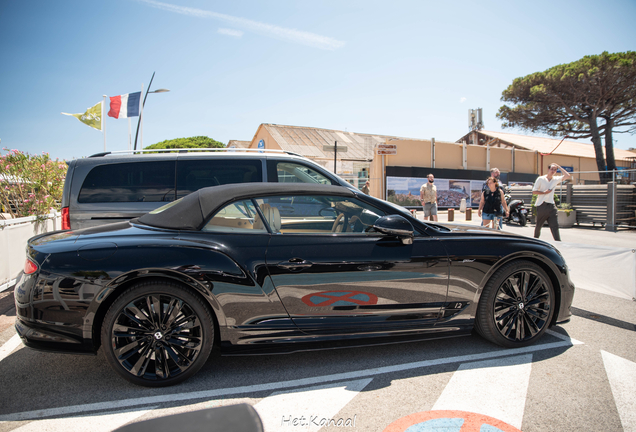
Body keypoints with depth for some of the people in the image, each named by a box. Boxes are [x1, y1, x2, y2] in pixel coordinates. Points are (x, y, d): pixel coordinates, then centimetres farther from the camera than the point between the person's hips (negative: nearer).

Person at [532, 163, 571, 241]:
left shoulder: (556, 179, 11)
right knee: (538, 225, 9)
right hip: (541, 205, -2)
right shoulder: (540, 179, 2)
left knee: (555, 226, -6)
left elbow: (568, 176, -2)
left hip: (551, 206, 2)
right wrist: (544, 192, -15)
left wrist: (559, 167, 2)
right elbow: (534, 191, -1)